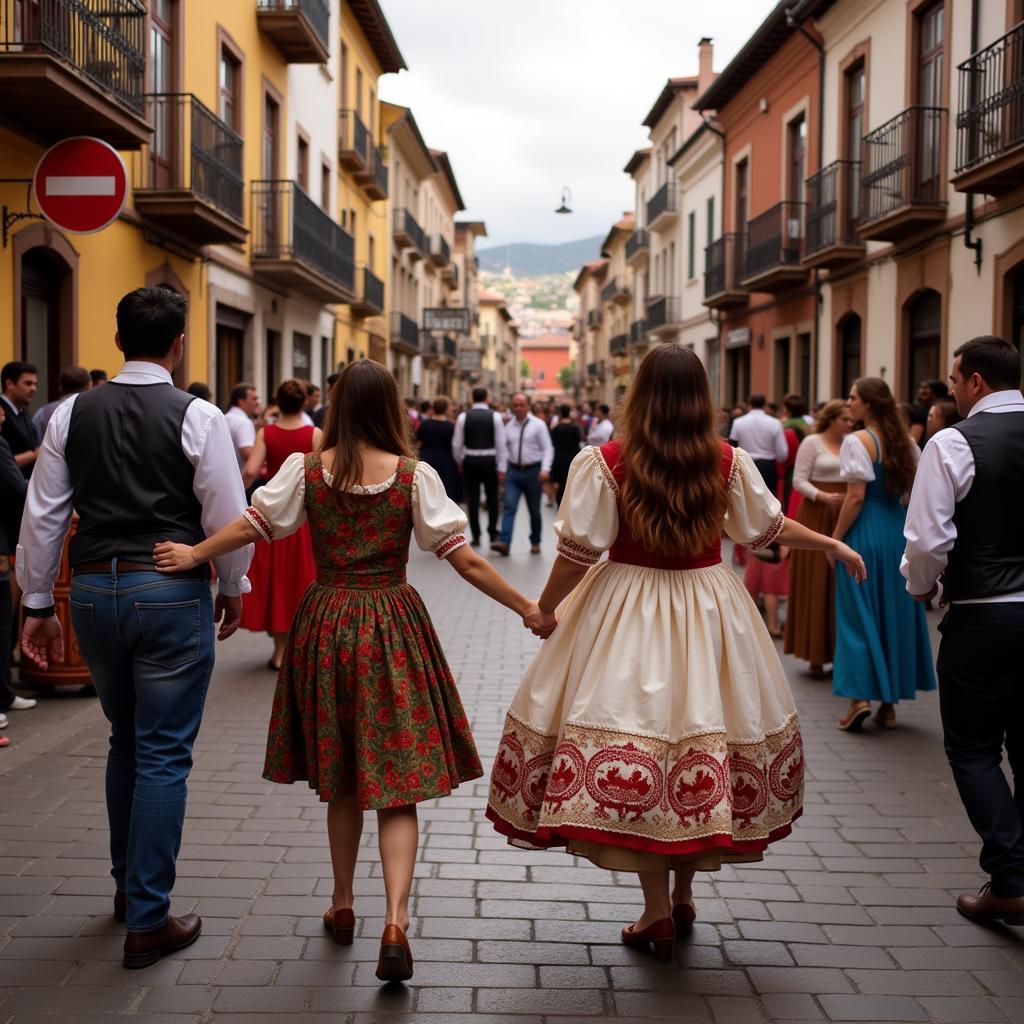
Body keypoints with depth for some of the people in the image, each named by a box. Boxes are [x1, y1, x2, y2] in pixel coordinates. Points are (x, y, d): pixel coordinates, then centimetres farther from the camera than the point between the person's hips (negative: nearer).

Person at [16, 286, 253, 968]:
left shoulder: (74, 414, 4)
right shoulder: (196, 417, -8)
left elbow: (43, 515, 4)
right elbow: (227, 515, -8)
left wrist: (39, 606, 11)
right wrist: (233, 589, 8)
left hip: (93, 590, 5)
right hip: (172, 593, -5)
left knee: (126, 742, 22)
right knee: (165, 754, 3)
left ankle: (128, 886, 36)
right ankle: (149, 920, 7)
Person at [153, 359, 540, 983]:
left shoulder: (306, 470, -4)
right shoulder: (414, 476, -7)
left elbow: (250, 527, -9)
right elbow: (466, 561, -8)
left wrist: (194, 555, 7)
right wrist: (528, 608, -1)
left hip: (326, 624, 2)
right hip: (393, 629, -2)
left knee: (342, 779, 18)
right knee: (397, 784, 1)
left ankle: (343, 907, 30)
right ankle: (396, 921, -14)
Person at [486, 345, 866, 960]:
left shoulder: (605, 463, -11)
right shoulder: (729, 462, -2)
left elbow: (578, 550, -9)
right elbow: (769, 526, 10)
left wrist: (546, 609, 7)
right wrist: (834, 545, 28)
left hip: (627, 617, -3)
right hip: (708, 609, 3)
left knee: (635, 743, 4)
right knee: (702, 728, 14)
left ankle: (657, 913, 10)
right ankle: (684, 894, 26)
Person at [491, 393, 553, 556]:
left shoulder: (538, 425, -4)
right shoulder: (509, 426, 7)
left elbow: (547, 449, -7)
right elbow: (504, 448, 12)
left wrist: (545, 469, -19)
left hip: (532, 471, -2)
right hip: (513, 471, 2)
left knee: (534, 510, 10)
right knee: (509, 506, -12)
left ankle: (535, 542, 24)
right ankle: (504, 542, -21)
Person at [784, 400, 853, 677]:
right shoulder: (812, 442, -1)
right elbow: (799, 480, -6)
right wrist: (823, 496, -20)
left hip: (845, 518, 4)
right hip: (817, 518, -4)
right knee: (816, 583, -2)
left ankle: (838, 650, 11)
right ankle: (815, 655, 5)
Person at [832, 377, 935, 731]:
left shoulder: (857, 441, -12)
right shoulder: (906, 443, 8)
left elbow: (856, 497, -16)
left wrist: (835, 539, -9)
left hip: (865, 532, -6)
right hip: (899, 531, 6)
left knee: (858, 612, 2)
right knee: (895, 612, 11)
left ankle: (859, 697, -6)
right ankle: (889, 704, 17)